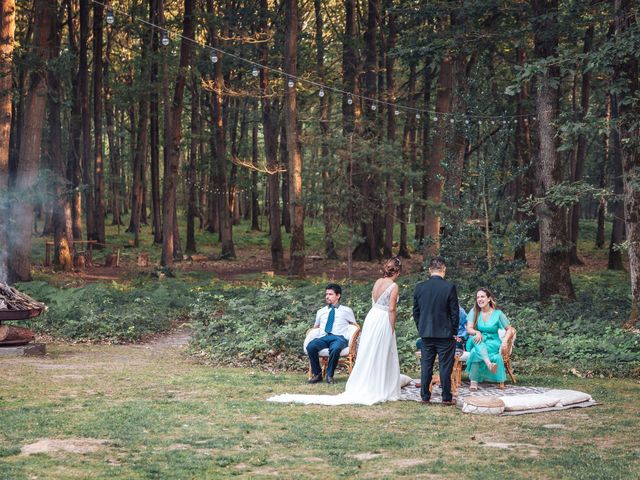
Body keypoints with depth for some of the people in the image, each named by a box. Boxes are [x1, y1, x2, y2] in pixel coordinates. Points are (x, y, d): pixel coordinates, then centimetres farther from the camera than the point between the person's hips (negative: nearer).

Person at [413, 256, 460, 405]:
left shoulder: (419, 287, 0)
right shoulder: (449, 287, -11)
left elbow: (416, 312, 6)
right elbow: (455, 312, -7)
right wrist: (454, 332, 4)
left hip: (426, 334, 3)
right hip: (445, 334, -3)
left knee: (426, 365, 9)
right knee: (445, 366, 3)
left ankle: (425, 396, 12)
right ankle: (446, 398, 8)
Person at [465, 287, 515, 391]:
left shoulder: (497, 313, 1)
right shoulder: (474, 312, 4)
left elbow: (509, 329, 6)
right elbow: (469, 329, -4)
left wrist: (505, 340, -14)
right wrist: (477, 332, -28)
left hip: (493, 343, -1)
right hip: (476, 342, 1)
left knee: (476, 351, -35)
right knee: (477, 340, -38)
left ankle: (474, 381, -36)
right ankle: (489, 364, -59)